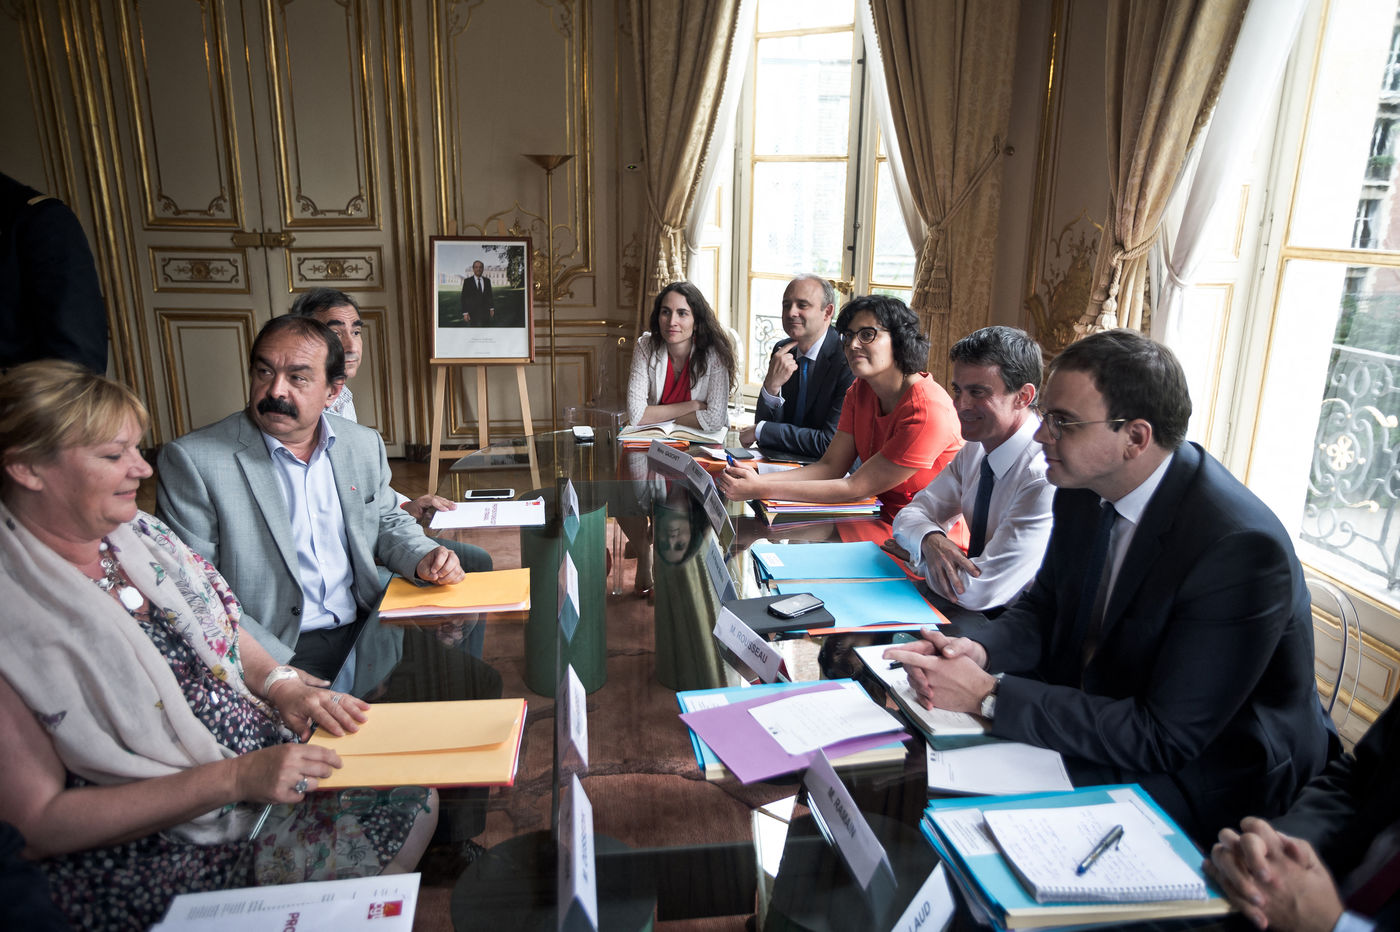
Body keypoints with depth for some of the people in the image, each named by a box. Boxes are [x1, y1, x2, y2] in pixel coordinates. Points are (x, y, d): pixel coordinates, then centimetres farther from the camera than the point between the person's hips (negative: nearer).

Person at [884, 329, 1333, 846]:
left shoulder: (1241, 547, -29)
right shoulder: (1084, 491, -6)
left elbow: (1165, 737, -28)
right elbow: (1043, 608, 8)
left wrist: (989, 695, -29)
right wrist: (980, 650, -15)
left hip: (1200, 775, -6)